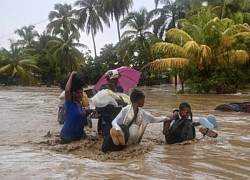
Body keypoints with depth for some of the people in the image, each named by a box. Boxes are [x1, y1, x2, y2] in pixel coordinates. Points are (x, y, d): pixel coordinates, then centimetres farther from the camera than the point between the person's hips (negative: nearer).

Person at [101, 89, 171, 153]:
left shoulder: (143, 113, 15)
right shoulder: (125, 110, -1)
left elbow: (154, 119, 28)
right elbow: (114, 122, -7)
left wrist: (167, 118, 26)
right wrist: (118, 129, -28)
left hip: (134, 139, 4)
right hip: (124, 133, -3)